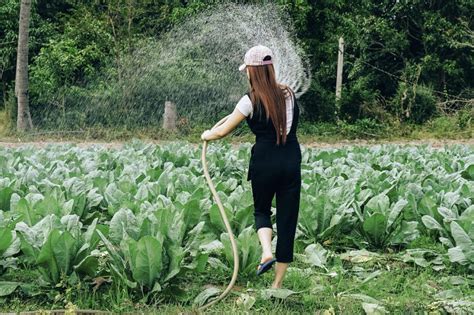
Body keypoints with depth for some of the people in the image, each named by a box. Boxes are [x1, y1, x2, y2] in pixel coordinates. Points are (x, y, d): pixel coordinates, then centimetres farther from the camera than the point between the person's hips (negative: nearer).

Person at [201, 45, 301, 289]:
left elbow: (222, 132, 0)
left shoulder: (251, 101, -8)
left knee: (261, 210, 22)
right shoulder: (288, 93, 6)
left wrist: (206, 135, 21)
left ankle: (267, 252, -5)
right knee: (287, 217, 7)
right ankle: (278, 282, 11)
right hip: (291, 162, 3)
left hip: (264, 163, -3)